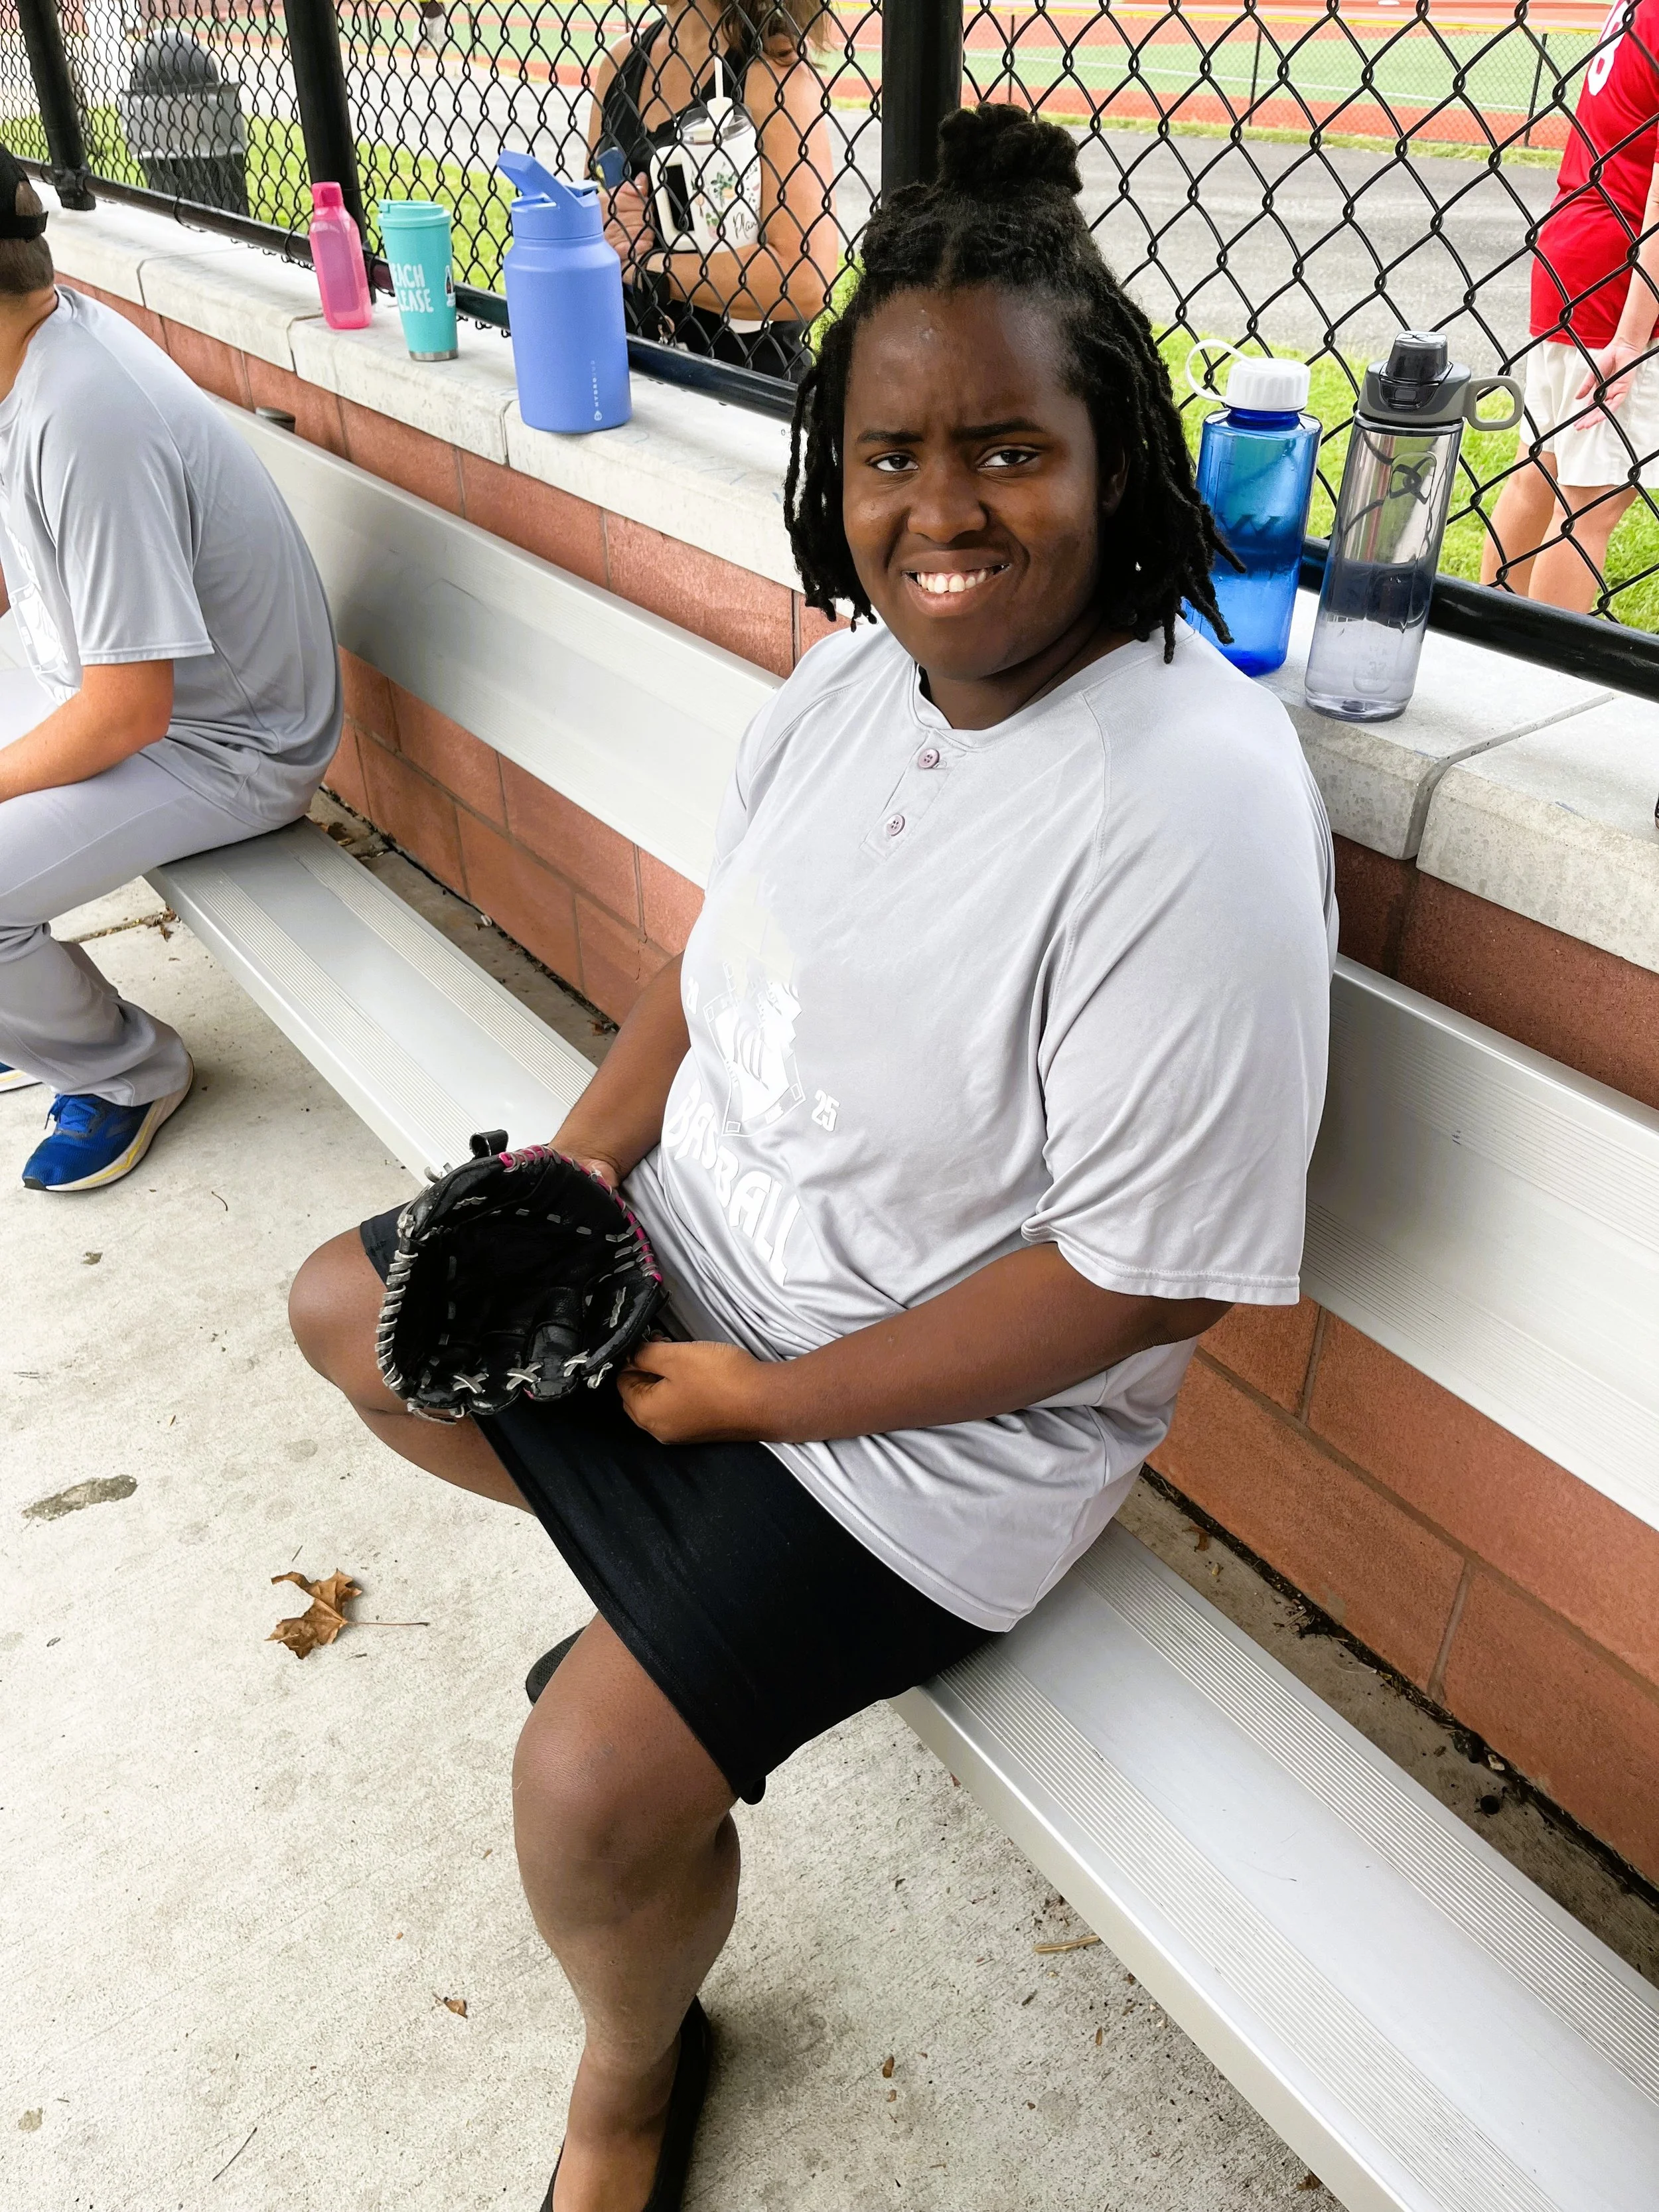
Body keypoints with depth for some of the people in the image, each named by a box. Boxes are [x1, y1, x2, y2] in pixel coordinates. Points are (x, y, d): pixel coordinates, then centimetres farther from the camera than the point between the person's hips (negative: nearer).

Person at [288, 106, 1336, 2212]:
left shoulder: (1192, 812, -28)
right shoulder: (859, 671, -4)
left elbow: (1143, 1274, -26)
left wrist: (771, 1397, -19)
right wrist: (582, 1156, -6)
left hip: (944, 1404, -8)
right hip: (692, 1240, 8)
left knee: (596, 1783, -17)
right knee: (349, 1306, 17)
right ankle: (672, 1572, 32)